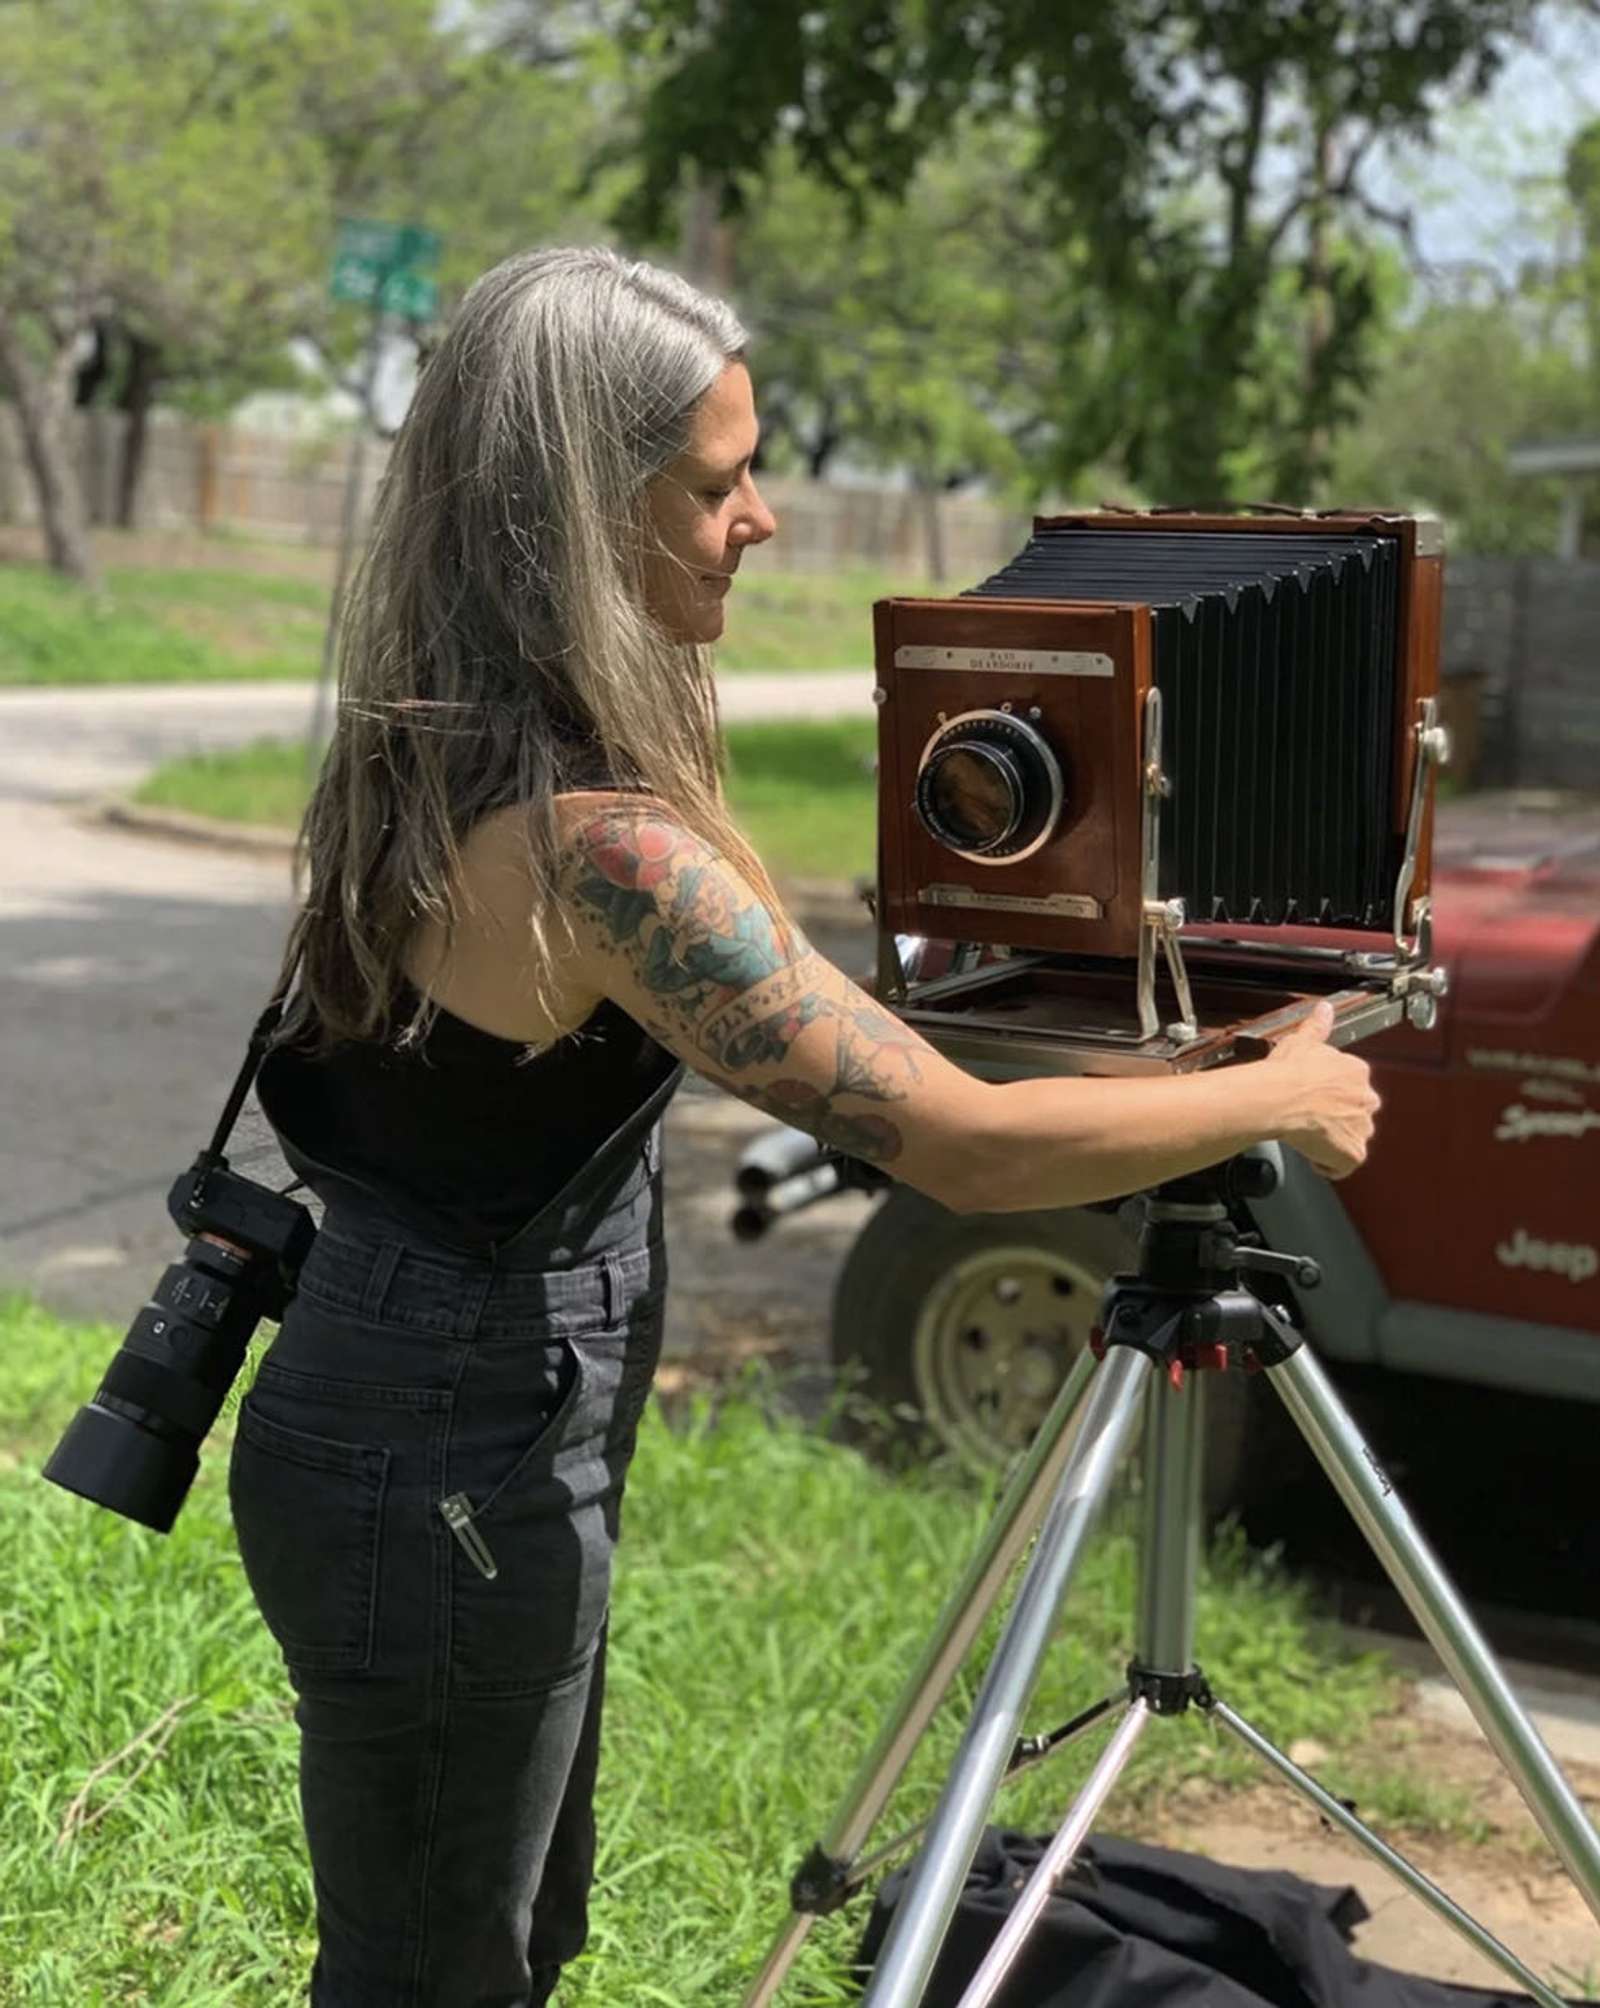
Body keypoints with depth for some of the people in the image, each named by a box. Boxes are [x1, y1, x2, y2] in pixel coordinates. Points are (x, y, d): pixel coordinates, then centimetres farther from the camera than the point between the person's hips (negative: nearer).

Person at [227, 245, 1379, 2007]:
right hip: (447, 1485, -9)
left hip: (403, 1416, 9)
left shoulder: (432, 756, 0)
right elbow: (960, 1146, -27)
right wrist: (1281, 1095, -13)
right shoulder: (593, 843, -29)